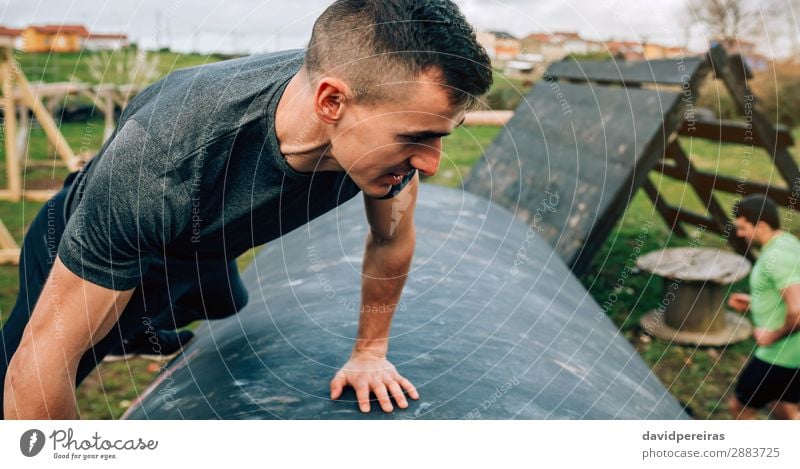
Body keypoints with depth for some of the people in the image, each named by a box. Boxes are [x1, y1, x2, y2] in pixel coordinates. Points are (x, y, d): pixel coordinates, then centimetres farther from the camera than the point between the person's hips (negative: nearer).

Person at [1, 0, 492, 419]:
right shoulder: (163, 153, -46)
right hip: (86, 257, -5)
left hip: (207, 251, 5)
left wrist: (370, 350, -1)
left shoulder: (391, 114, -31)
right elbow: (43, 362, -37)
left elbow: (391, 238, -10)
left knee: (223, 308, 33)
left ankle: (149, 327, 61)